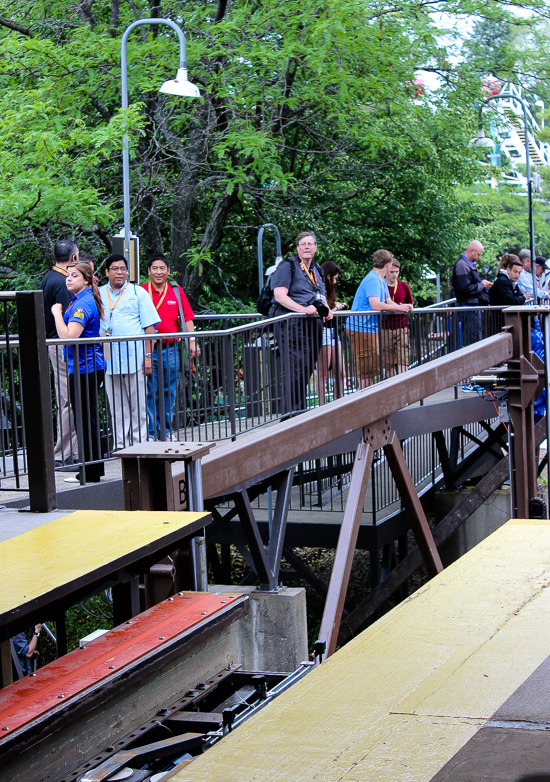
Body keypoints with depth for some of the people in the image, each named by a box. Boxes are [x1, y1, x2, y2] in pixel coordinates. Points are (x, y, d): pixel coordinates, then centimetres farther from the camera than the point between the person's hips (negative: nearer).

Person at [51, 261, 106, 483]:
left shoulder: (83, 303, -18)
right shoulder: (79, 300, 14)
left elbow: (68, 336, -27)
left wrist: (57, 313, -17)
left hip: (84, 367, -10)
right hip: (87, 366, 10)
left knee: (85, 421, -4)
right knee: (88, 420, 15)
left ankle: (91, 474, 2)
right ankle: (94, 469, 23)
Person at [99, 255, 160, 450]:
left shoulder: (138, 293, 6)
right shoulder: (98, 294, 12)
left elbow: (149, 326, 2)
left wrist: (148, 355, -4)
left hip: (134, 357, -2)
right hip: (109, 359, 2)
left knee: (137, 405, 1)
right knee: (116, 406, 5)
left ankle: (139, 443, 8)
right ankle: (121, 445, 11)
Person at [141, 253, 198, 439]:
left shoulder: (176, 291, 8)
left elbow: (187, 318, 10)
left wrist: (191, 342, 2)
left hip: (170, 349, 2)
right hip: (148, 349, -2)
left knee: (169, 392, 7)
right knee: (150, 392, -3)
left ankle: (167, 430, 17)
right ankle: (151, 432, 3)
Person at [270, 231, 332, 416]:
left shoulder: (316, 270, 21)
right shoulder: (288, 266, -3)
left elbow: (322, 297, 32)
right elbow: (279, 296, -14)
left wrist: (327, 309, 9)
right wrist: (302, 309, -24)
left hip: (313, 325, 8)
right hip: (292, 324, -8)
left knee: (307, 369, 7)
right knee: (296, 369, -13)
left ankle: (301, 411, 13)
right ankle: (290, 412, -11)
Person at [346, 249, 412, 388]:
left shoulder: (382, 280, 18)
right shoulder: (373, 280, -17)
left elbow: (388, 302, 18)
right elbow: (376, 305, -28)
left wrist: (403, 307, -2)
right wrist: (399, 308, -18)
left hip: (370, 329, 11)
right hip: (361, 329, -11)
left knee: (374, 368, 13)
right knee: (367, 369, -8)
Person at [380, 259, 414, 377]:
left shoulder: (404, 286, 8)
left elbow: (411, 304, 19)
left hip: (402, 328, 1)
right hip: (385, 329, -1)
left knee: (403, 360, -8)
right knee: (388, 363, 1)